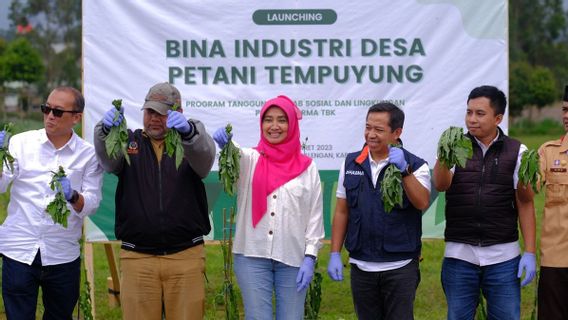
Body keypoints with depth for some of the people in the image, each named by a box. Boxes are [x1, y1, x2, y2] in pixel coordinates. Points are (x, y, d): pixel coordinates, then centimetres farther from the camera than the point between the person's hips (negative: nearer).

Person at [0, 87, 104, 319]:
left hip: (62, 255, 1)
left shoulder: (88, 155, 2)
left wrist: (72, 197, -24)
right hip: (19, 251, -1)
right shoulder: (21, 142, 3)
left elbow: (91, 205, -3)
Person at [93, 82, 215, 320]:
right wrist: (106, 129, -34)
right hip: (137, 257, 1)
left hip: (186, 257, -1)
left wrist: (188, 130, -40)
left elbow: (205, 155, -16)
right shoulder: (129, 142, 11)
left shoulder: (190, 143, 8)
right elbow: (108, 160, -11)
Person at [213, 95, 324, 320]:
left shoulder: (307, 167, 7)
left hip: (293, 258, 1)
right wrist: (225, 143, -42)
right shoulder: (250, 160, 6)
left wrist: (310, 257, -3)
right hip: (252, 256, 0)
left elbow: (315, 216, 6)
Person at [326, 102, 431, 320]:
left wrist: (404, 170, -28)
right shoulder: (351, 163, 7)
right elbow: (341, 212, 10)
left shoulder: (415, 166, -3)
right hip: (361, 267, 3)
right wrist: (335, 254, 5)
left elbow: (422, 203, -19)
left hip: (400, 267, -3)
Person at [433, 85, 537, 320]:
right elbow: (441, 185, -14)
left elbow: (525, 204, 3)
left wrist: (530, 252, -4)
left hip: (503, 257, -1)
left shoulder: (516, 152, 3)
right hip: (459, 255, 1)